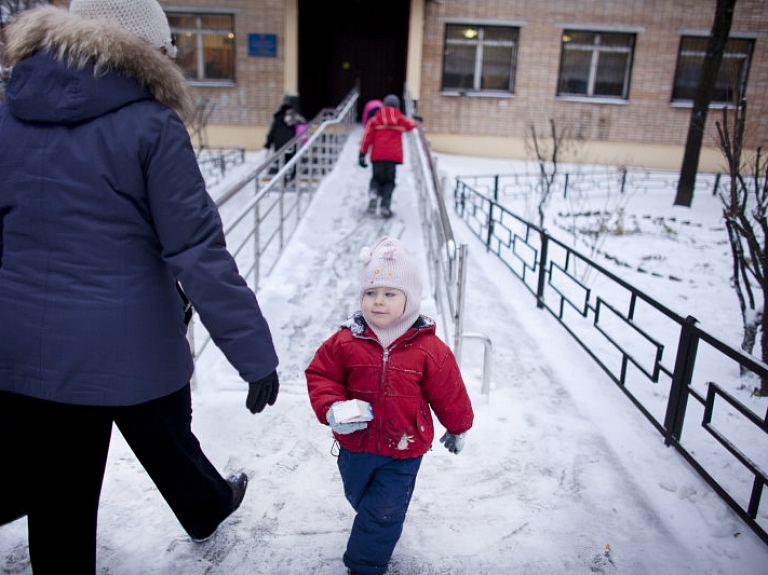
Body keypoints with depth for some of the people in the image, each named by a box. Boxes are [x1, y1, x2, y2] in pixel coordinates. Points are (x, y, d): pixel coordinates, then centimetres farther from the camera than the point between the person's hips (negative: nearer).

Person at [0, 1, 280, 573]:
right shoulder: (150, 125, -13)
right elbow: (198, 252, -18)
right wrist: (255, 352, -14)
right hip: (130, 344, -3)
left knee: (57, 495, 17)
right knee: (168, 445, 25)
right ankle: (208, 509, 54)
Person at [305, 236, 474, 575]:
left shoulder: (429, 349, -16)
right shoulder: (345, 342, -14)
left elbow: (448, 394, -3)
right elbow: (320, 376, -5)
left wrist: (458, 428, 9)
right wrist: (331, 408, -22)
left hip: (404, 450, -3)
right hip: (355, 444, 3)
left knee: (384, 513, 5)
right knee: (359, 500, 26)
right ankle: (379, 532, 57)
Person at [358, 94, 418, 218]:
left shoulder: (375, 119, 6)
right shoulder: (401, 119, 12)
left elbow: (367, 136, -1)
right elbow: (411, 124, 33)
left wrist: (362, 154, -2)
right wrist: (415, 121, 57)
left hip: (378, 155, 0)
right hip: (394, 155, 0)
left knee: (377, 178, 15)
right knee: (389, 181, 8)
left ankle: (374, 192, -17)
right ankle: (385, 205, -10)